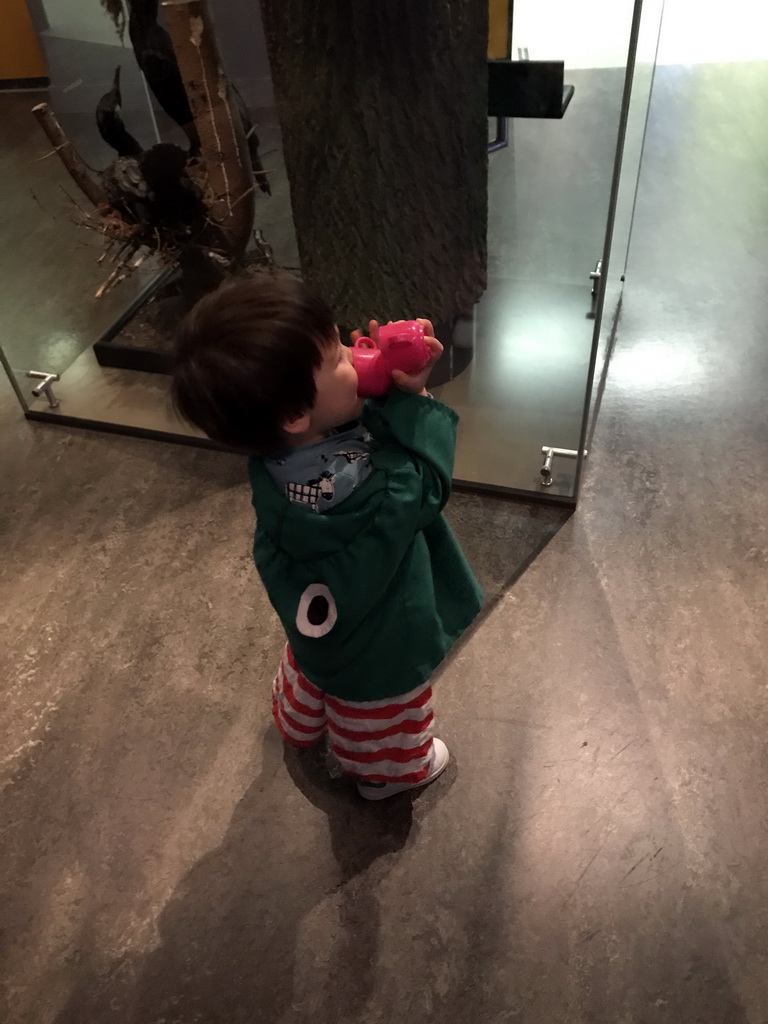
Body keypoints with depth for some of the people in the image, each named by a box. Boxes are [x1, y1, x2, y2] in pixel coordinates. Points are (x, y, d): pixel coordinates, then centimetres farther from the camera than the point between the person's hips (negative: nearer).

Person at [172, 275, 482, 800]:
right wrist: (414, 396, -26)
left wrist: (390, 381, -27)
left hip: (316, 624, 6)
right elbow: (426, 483, -26)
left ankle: (300, 725, 69)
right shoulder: (375, 495, -46)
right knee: (383, 732, 28)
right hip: (378, 652, -6)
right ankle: (392, 770, 58)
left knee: (312, 679, 39)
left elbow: (370, 428, -11)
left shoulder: (275, 452, -23)